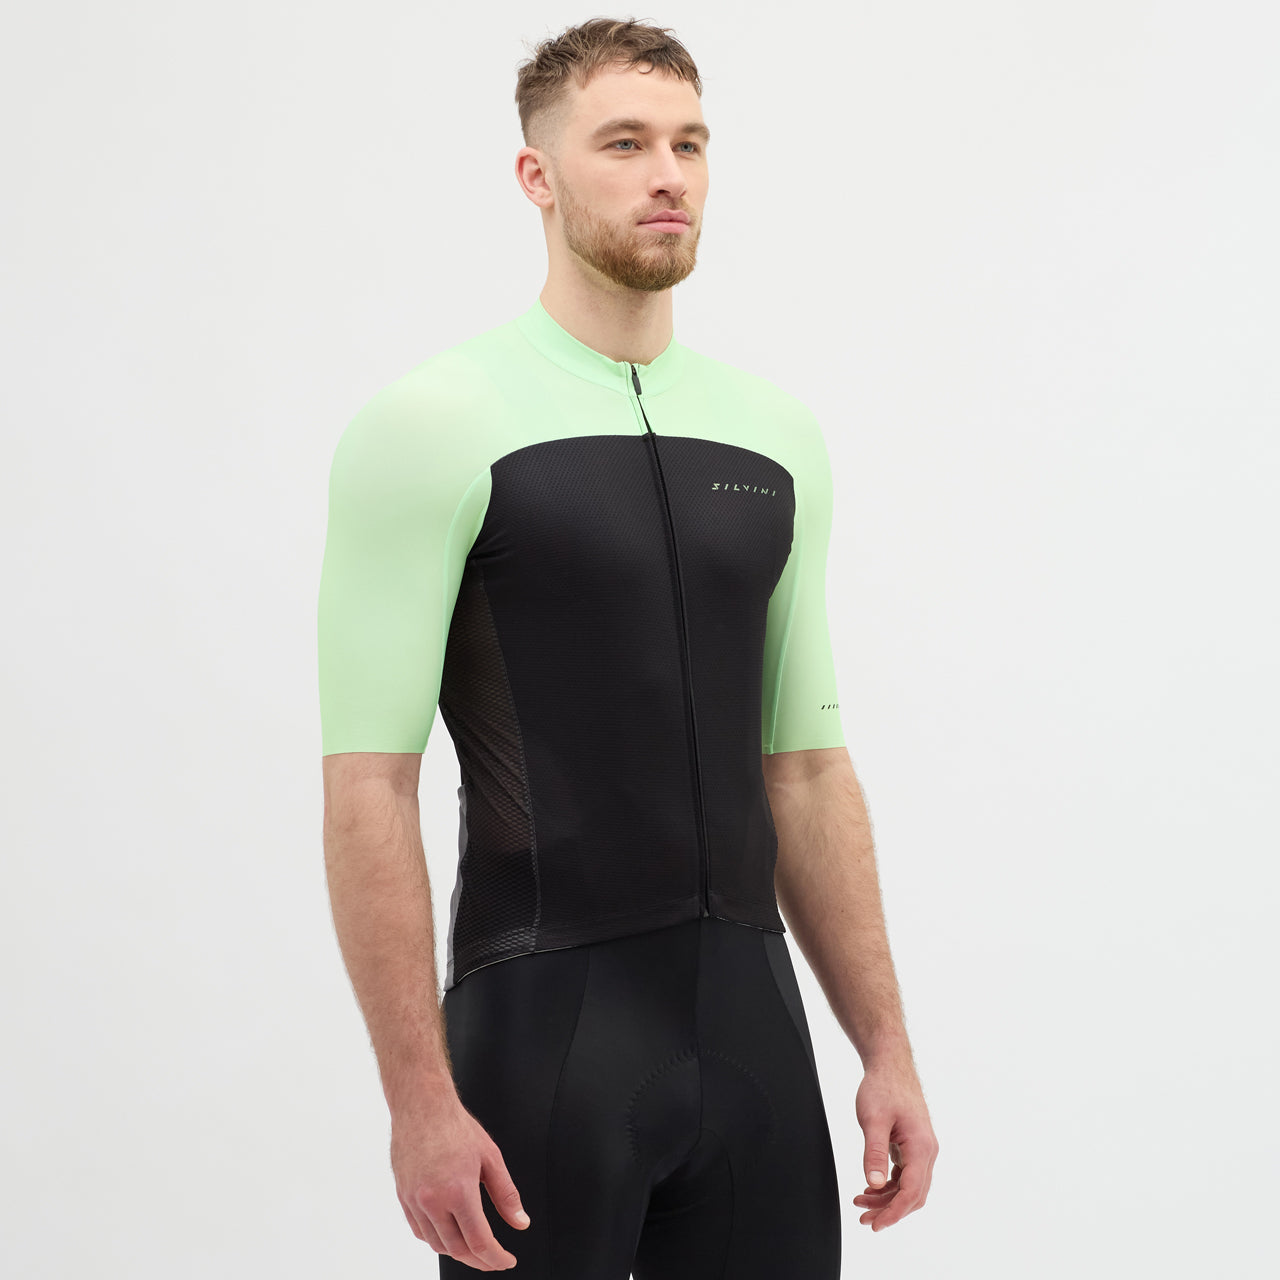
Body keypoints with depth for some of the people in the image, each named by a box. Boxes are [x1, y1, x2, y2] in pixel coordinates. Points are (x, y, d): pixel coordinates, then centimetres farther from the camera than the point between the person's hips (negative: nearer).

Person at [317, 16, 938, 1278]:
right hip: (543, 1031, -5)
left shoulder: (774, 438, 11)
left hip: (752, 1028, 5)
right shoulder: (437, 422, -7)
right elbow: (367, 785, -11)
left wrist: (885, 1046, 10)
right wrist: (421, 1100, -16)